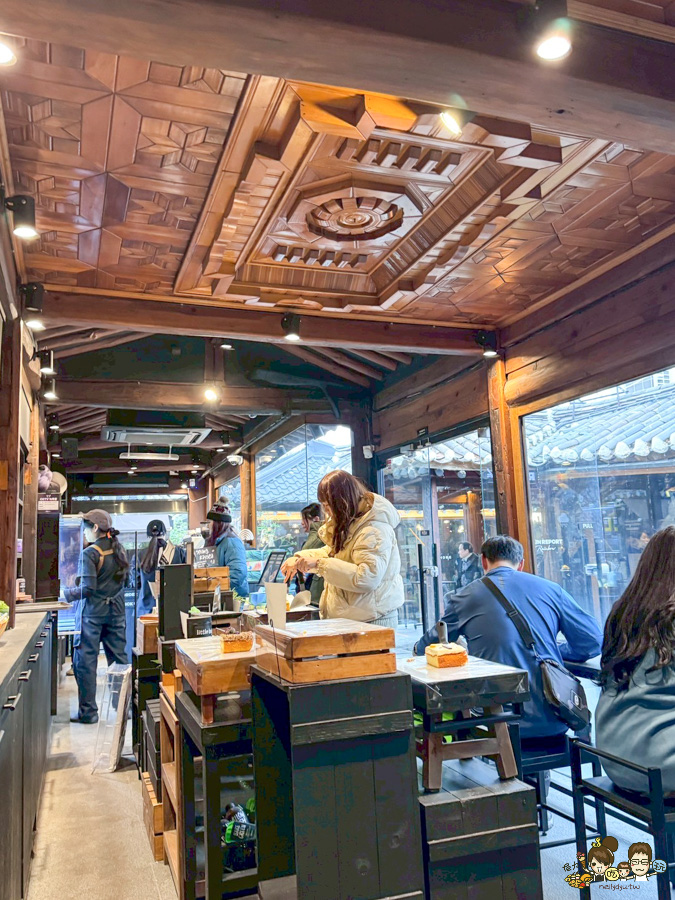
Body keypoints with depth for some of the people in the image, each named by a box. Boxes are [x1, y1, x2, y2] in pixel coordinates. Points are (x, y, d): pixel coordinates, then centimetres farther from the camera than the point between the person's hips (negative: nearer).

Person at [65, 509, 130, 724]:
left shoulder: (90, 553, -15)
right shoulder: (118, 549, 5)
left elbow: (88, 589, -17)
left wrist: (68, 594, -5)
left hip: (93, 611, -6)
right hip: (116, 610, 6)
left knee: (85, 661, 4)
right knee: (119, 659, 12)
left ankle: (88, 712, 8)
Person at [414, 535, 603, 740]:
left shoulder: (466, 596, 4)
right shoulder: (551, 589, 6)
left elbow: (426, 648, 17)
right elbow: (593, 643, 10)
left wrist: (418, 647, 40)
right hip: (553, 722, 2)